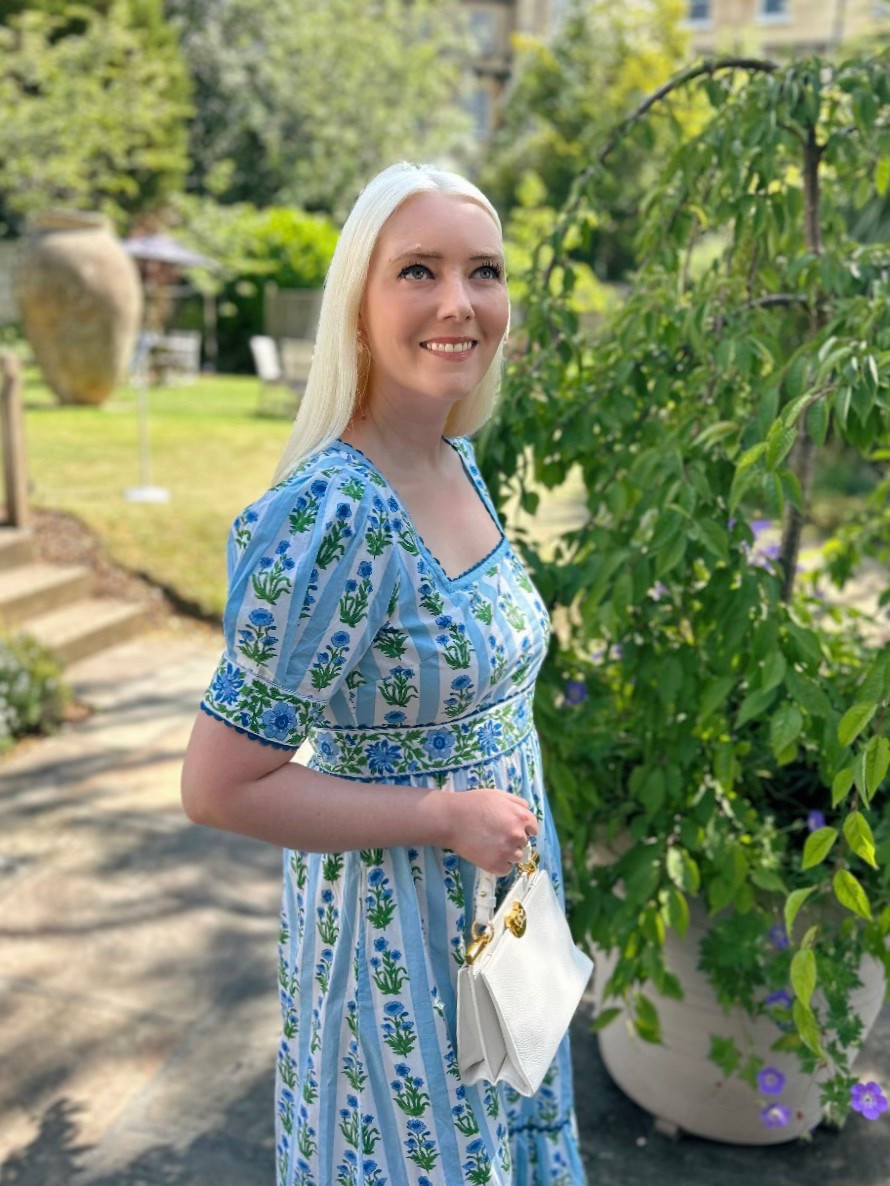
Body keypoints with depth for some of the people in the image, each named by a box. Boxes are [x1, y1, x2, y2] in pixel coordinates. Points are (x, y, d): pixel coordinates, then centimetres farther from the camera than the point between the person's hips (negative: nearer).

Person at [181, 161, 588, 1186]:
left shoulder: (460, 466, -3)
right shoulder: (327, 515, -29)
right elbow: (219, 788, -25)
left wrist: (509, 817, 12)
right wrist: (445, 817, -22)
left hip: (501, 895, 7)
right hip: (397, 926, -7)